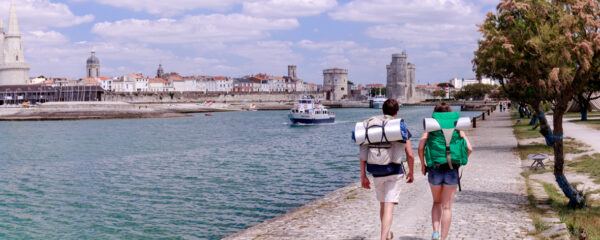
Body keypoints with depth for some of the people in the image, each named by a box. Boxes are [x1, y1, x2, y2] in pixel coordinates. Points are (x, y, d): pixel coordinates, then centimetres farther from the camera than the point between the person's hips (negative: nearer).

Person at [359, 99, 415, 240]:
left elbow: (363, 153, -2)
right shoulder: (401, 127, -3)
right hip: (395, 172, -3)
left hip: (377, 173, 3)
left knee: (383, 205, 20)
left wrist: (363, 175, 4)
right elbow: (410, 155, -3)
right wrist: (411, 172, 13)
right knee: (389, 207, -5)